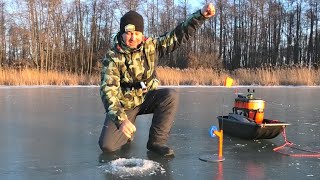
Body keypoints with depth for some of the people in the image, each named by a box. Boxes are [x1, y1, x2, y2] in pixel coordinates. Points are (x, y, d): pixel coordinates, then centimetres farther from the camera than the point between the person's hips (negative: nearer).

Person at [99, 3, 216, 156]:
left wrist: (201, 15, -23)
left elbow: (179, 35, -9)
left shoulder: (151, 46, -7)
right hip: (124, 105, -2)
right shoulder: (112, 57, -19)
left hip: (147, 98, 3)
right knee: (107, 145, -19)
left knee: (171, 96, -28)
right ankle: (126, 131, 17)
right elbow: (108, 90, -29)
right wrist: (121, 119, -43)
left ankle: (156, 141, -15)